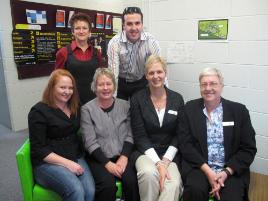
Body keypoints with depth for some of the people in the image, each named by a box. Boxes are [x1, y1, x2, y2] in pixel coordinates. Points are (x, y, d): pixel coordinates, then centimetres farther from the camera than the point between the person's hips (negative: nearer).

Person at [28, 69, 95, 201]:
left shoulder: (75, 108, 12)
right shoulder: (39, 111, -6)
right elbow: (38, 149, -10)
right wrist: (67, 163, -16)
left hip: (76, 158, 5)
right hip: (47, 163, -4)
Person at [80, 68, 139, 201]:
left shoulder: (125, 105, 7)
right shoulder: (87, 109, -2)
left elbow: (129, 135, 4)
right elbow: (90, 143, -7)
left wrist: (124, 157, -11)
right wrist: (107, 163, -16)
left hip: (122, 156, 2)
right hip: (99, 158, -2)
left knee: (132, 181, -23)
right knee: (108, 184, -27)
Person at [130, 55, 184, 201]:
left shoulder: (177, 99, 4)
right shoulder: (137, 99, -2)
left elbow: (178, 135, 3)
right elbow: (140, 136, -6)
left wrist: (165, 161, -9)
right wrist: (158, 163, -16)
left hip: (170, 154, 1)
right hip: (145, 152, -1)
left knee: (173, 184, -29)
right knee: (149, 173, -32)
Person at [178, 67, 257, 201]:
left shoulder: (239, 110, 2)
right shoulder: (190, 108, 3)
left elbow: (248, 148, 1)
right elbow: (185, 144, -2)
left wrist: (227, 172, -12)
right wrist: (207, 170, -13)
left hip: (232, 170, 0)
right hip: (198, 167, 0)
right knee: (195, 190, -28)